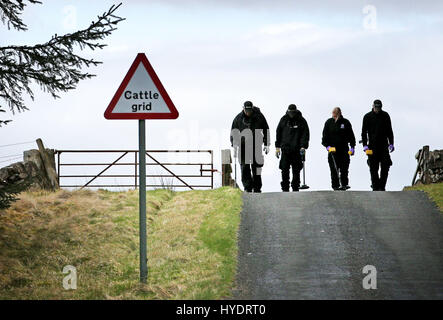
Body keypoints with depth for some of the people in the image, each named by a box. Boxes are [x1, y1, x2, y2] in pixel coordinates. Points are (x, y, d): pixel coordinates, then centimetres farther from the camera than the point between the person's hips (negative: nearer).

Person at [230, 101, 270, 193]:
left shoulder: (259, 116, 1)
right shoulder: (238, 118, 2)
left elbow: (266, 130, 9)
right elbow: (233, 132, 6)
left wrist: (266, 144, 6)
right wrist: (234, 146, -2)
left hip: (256, 145, 0)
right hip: (243, 145, 0)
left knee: (256, 166, 1)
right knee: (245, 166, -5)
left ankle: (257, 188, 8)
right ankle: (248, 187, -3)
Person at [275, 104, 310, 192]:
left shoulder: (301, 121, 3)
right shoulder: (284, 120, 8)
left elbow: (305, 134, -1)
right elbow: (279, 133, 12)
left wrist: (303, 146, -14)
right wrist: (277, 147, 7)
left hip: (296, 149, -1)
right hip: (285, 148, 1)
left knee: (296, 170, 3)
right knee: (284, 169, -6)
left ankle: (295, 187, 11)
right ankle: (285, 188, -2)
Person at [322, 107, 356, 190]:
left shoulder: (345, 122, 4)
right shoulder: (329, 122, 5)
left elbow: (351, 136, 9)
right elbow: (325, 136, 6)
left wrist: (352, 147, 2)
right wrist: (327, 146, -7)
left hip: (344, 149, 0)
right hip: (332, 148, 0)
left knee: (344, 168, 1)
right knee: (334, 169, -2)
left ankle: (344, 184, 10)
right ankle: (335, 185, 2)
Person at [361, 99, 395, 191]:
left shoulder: (385, 116, 7)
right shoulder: (367, 117, 1)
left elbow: (389, 131, 13)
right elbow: (364, 132, 1)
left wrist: (391, 144, 7)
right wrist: (365, 145, -9)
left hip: (384, 144, 1)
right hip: (372, 145, -1)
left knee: (385, 166, -7)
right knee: (373, 168, -1)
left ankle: (382, 186, 0)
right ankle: (375, 187, 6)